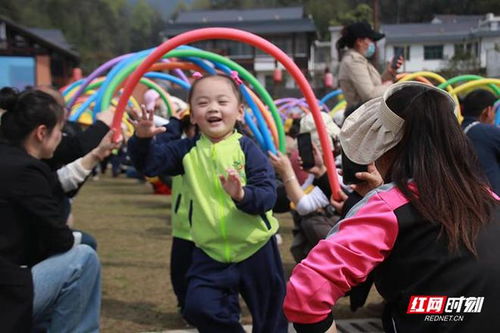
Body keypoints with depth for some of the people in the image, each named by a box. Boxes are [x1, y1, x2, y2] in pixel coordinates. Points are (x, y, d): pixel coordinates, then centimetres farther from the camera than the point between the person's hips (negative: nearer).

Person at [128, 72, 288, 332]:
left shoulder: (246, 148, -10)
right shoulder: (187, 151, 1)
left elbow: (268, 193, -18)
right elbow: (150, 162, -7)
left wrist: (243, 195, -38)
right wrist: (143, 139, -26)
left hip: (255, 249, -2)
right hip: (210, 252, 2)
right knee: (200, 307, -6)